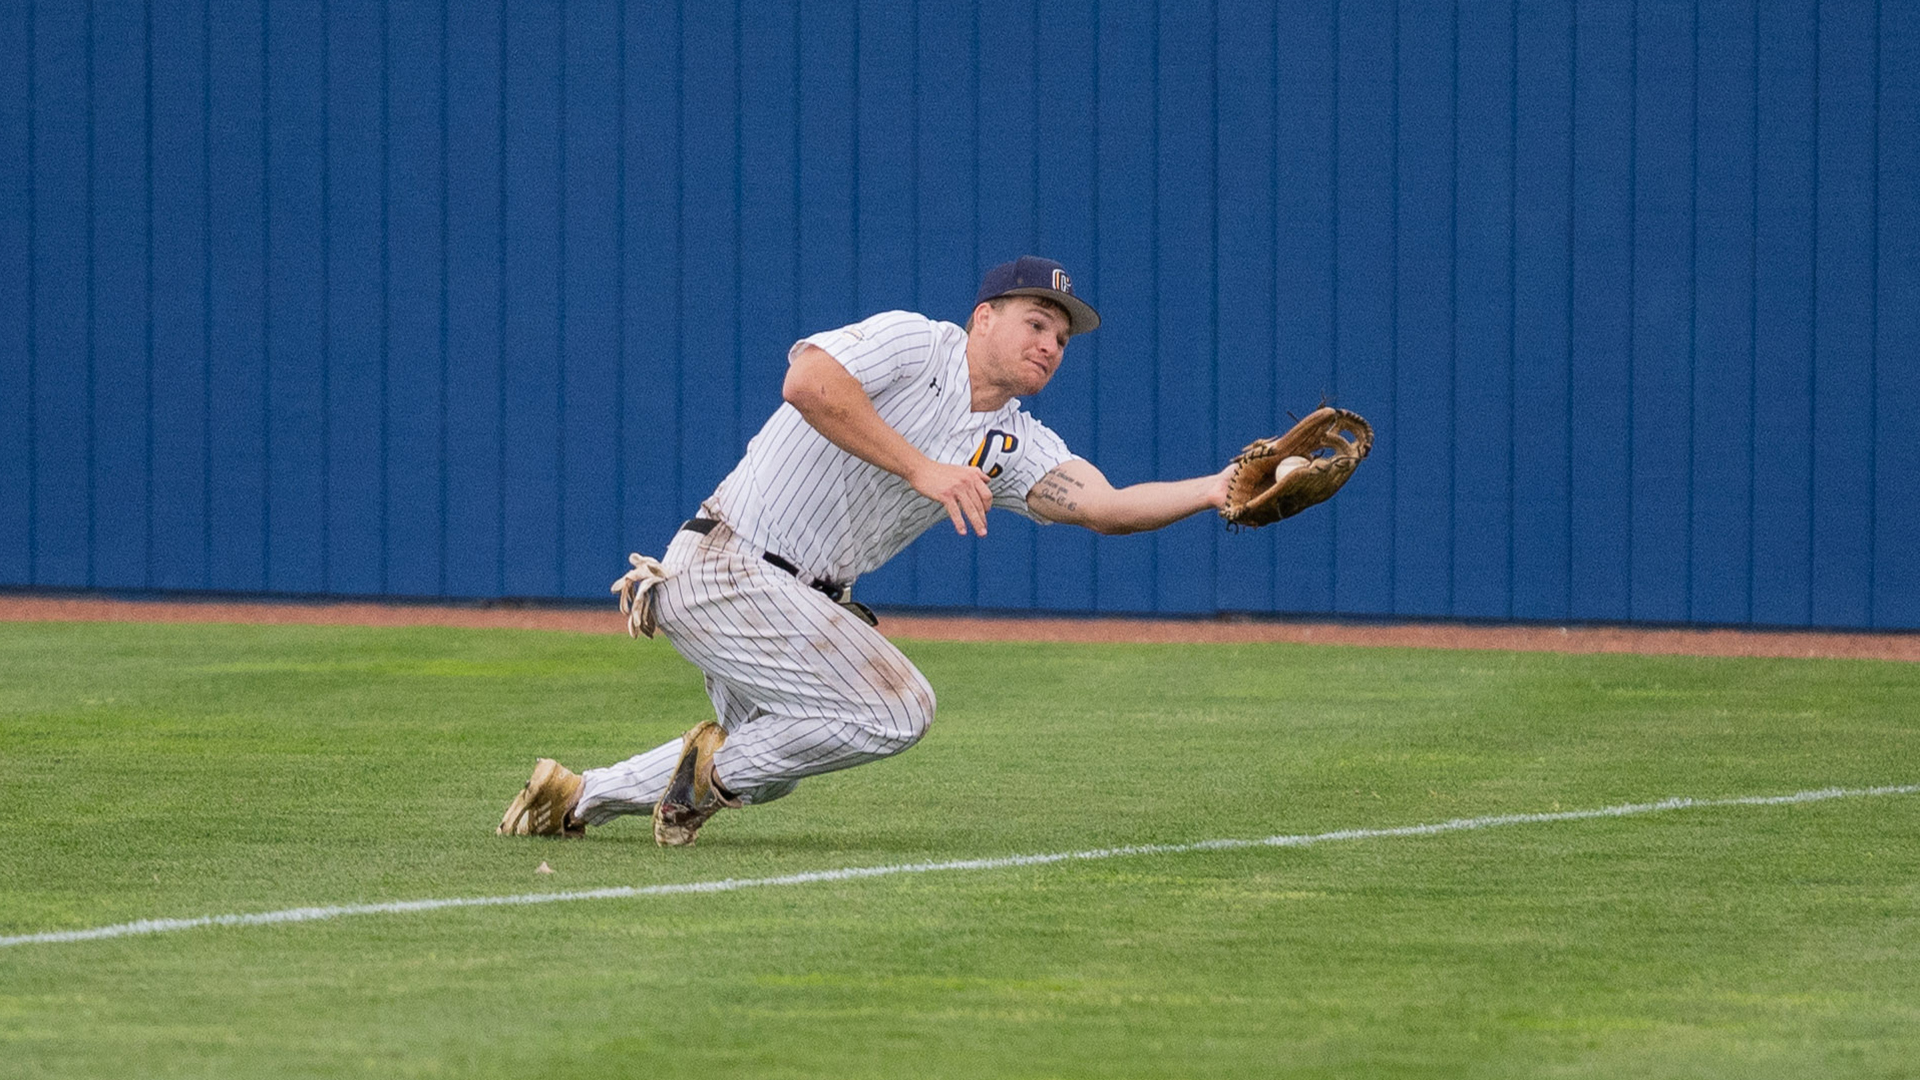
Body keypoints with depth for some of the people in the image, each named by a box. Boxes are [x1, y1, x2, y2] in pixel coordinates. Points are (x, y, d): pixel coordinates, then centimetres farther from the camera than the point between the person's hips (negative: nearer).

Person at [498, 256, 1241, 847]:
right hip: (726, 565, -9)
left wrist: (1215, 492, -24)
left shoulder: (1014, 446, 7)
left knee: (770, 760, 25)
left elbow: (1103, 506, -9)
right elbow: (806, 381, -29)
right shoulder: (914, 345, -10)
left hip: (801, 598, 9)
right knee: (896, 709, -16)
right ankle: (717, 768, -1)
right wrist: (920, 468, -28)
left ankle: (580, 798, 33)